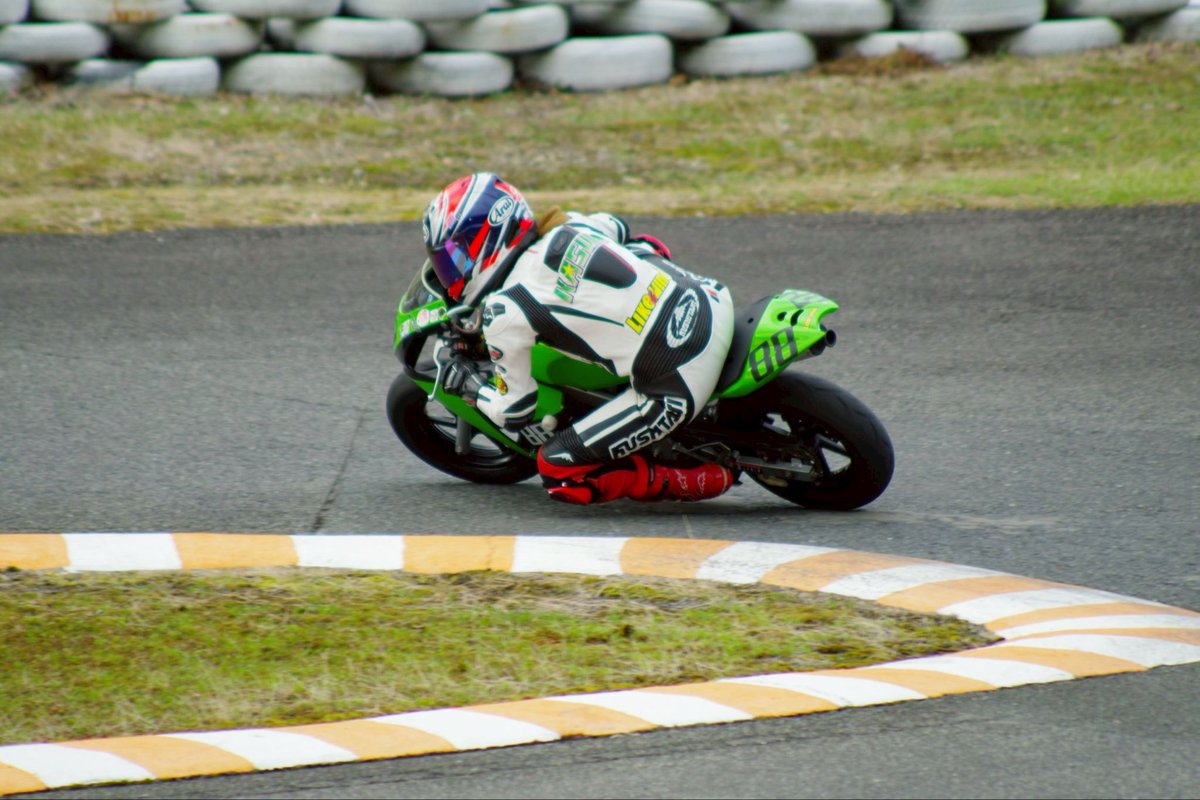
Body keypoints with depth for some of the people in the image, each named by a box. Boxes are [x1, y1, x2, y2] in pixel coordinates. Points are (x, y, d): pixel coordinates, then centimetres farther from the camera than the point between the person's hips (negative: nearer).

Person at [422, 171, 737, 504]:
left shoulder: (503, 314, -10)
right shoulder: (567, 226, 8)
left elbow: (515, 414, 1)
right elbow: (615, 227, 33)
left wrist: (466, 384, 19)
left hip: (678, 388, -8)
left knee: (559, 470, 3)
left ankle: (707, 480, 4)